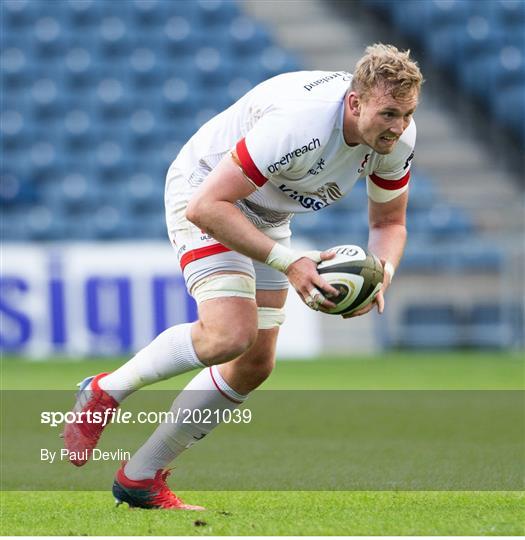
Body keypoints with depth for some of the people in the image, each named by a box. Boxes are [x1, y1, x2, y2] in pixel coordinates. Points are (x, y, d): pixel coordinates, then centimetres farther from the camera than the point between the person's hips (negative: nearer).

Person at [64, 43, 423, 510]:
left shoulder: (397, 135, -16)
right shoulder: (298, 122, -39)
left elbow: (390, 222, 0)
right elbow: (206, 206, -37)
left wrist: (381, 273, -23)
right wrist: (288, 262, -39)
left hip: (267, 217, 8)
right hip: (204, 189, -8)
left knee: (255, 365, 4)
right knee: (229, 334, -28)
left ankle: (141, 477, 14)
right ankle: (106, 391, -4)